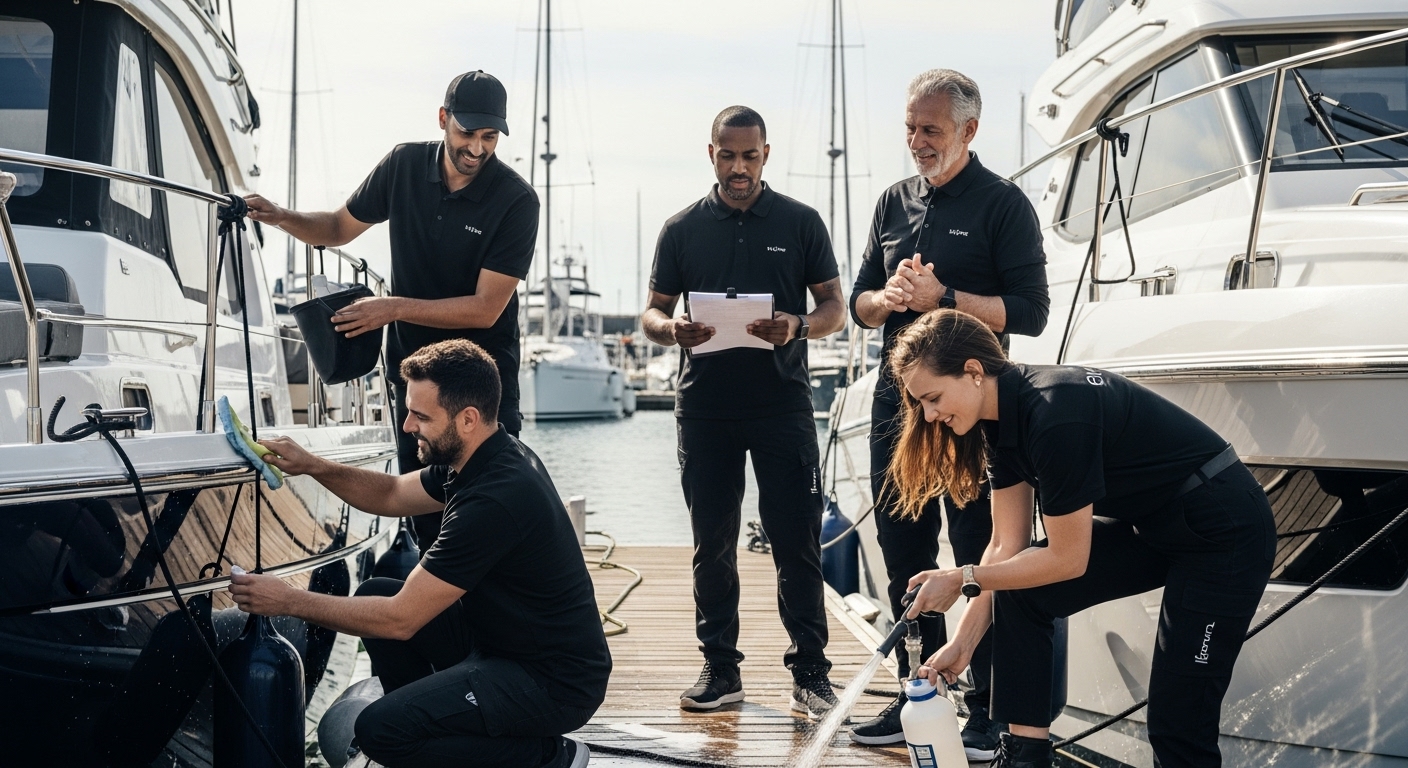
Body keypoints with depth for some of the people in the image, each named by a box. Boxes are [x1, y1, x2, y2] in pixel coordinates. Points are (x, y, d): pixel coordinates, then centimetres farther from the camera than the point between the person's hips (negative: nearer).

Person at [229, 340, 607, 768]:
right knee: (375, 594, 9)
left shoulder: (495, 499, -28)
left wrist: (290, 601, -15)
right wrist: (312, 467, 3)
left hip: (555, 681, -10)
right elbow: (392, 495, 20)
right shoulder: (482, 459, 2)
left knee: (381, 730, -20)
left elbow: (400, 620, -24)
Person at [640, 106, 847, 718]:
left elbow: (835, 309, 6)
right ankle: (720, 668, 16)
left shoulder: (800, 223, 6)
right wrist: (672, 330, -14)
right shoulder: (682, 229, 10)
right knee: (712, 544, 6)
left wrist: (796, 327, -16)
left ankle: (810, 673, 3)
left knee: (796, 542, -3)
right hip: (705, 407, 2)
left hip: (782, 402, -2)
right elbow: (652, 312, 10)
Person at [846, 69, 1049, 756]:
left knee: (980, 557, -2)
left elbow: (1029, 311, -11)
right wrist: (890, 296, -7)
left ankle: (989, 708, 5)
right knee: (904, 554, 11)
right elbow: (860, 301, 15)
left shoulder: (1002, 204, -3)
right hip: (897, 396, 6)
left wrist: (942, 297, -18)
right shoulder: (895, 203, 14)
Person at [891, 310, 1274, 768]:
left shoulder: (1055, 412, -29)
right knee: (1020, 591, -1)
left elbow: (1067, 560, -22)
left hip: (1225, 534, -9)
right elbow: (1008, 546, 3)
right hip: (1149, 524, 9)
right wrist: (962, 644, 0)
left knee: (1178, 720, -11)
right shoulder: (1002, 418, -2)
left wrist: (963, 580, -13)